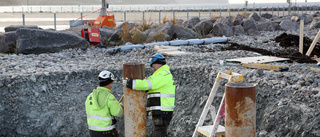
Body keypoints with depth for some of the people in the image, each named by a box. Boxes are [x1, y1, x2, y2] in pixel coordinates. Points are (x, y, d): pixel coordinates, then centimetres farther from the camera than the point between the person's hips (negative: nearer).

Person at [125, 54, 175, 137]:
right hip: (159, 112, 11)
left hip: (162, 113, -11)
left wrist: (130, 83, -13)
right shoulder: (165, 74, 21)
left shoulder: (163, 75, -13)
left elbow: (147, 84, -20)